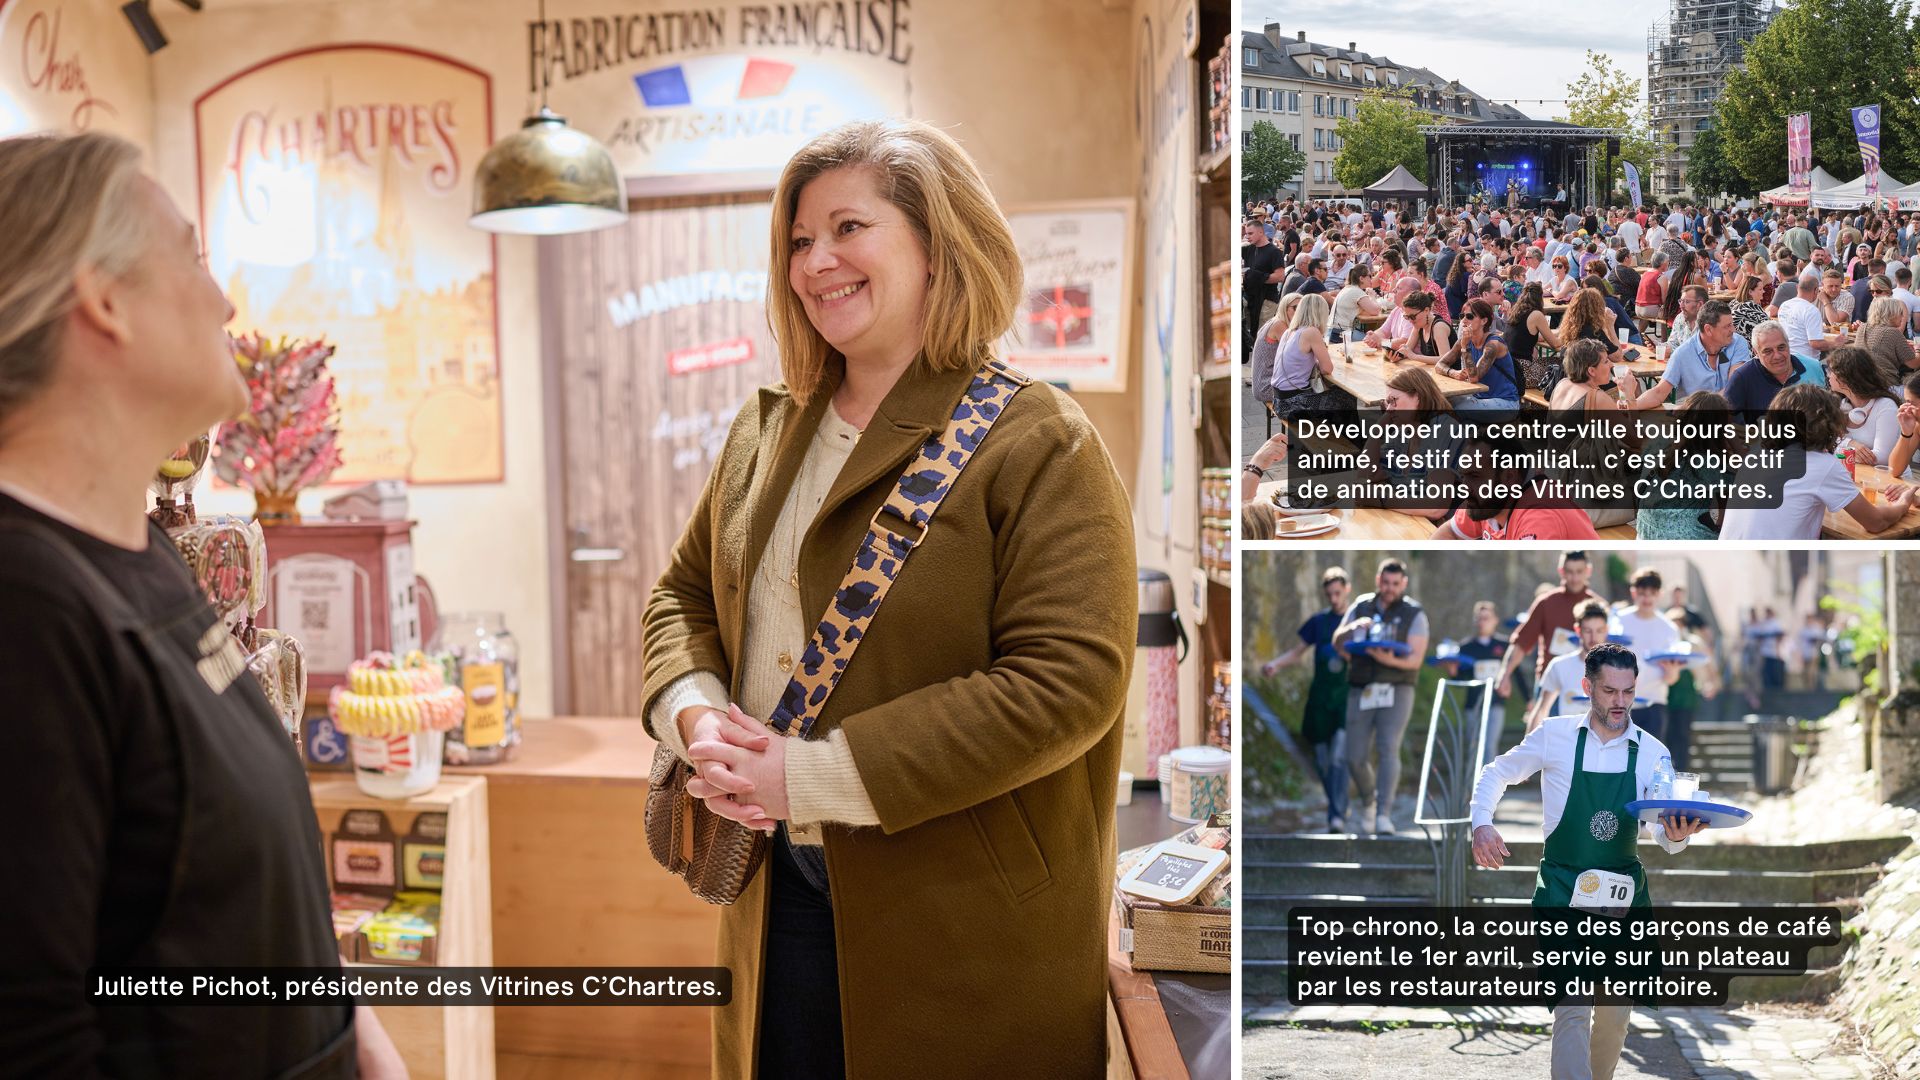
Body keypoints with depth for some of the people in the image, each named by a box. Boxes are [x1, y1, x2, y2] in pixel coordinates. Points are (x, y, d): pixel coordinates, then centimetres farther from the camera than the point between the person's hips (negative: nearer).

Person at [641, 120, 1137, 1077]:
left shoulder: (1038, 447, -13)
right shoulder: (766, 434, 9)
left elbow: (1069, 682, -22)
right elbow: (682, 593, 17)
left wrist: (811, 773, -21)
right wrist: (697, 717, -7)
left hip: (966, 918, -5)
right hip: (777, 892, 6)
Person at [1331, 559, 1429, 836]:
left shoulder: (1415, 614, 1)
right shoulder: (1361, 607, 10)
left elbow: (1416, 659, -8)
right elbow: (1337, 644, 6)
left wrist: (1390, 659, -27)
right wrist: (1351, 628, -14)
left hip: (1397, 691, -3)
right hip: (1361, 691, 3)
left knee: (1388, 749, -18)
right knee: (1355, 758, 1)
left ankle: (1383, 815, -20)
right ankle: (1366, 799, 30)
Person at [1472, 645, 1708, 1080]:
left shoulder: (1652, 753, 1)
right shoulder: (1556, 735, -3)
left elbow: (1667, 836, -6)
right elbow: (1498, 772, 9)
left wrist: (1678, 835, -31)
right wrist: (1481, 823, -7)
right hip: (1563, 890, -3)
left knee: (1615, 1013, 13)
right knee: (1573, 1010, -14)